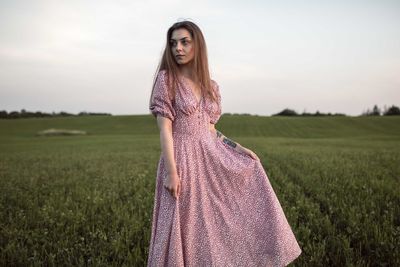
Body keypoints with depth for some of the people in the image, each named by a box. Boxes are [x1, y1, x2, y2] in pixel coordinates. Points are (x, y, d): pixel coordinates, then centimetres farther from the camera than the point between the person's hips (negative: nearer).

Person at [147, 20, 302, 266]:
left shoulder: (210, 86, 10)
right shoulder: (166, 79, -6)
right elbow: (165, 129, -12)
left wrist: (239, 148, 8)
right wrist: (171, 172, -19)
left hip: (211, 158, 6)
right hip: (182, 160, -5)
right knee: (184, 230, 3)